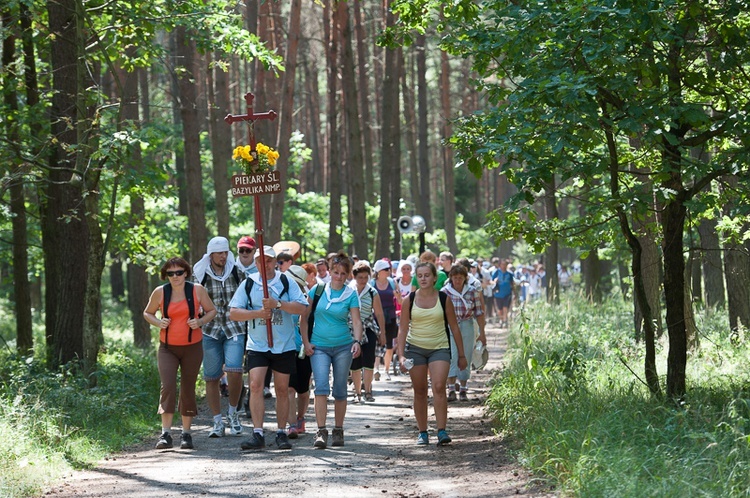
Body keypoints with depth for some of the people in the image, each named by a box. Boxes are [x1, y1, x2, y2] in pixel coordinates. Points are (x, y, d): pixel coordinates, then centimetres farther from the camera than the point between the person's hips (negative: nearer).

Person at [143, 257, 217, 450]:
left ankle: (186, 433, 19)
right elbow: (147, 313, 11)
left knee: (188, 389, 7)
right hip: (167, 347, -1)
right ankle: (165, 434, -18)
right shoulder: (160, 292, -3)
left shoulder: (197, 291, -3)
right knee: (168, 386, -16)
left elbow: (211, 310, 9)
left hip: (192, 347, 1)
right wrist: (158, 322, -10)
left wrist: (200, 321, -11)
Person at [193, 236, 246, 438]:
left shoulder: (237, 273, 4)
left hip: (234, 329, -1)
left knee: (234, 370, -18)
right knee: (211, 377, 1)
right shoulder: (200, 275, 2)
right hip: (210, 331, 1)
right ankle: (217, 422, 11)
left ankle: (233, 412, 4)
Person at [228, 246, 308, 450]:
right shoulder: (248, 284, 4)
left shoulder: (286, 282, 2)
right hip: (257, 345, 0)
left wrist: (277, 304, -20)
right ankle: (257, 434, -14)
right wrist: (257, 313, -14)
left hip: (284, 344, 0)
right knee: (255, 385, -13)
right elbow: (233, 313, 1)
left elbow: (302, 307, -9)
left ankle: (281, 433, 16)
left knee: (282, 389, 7)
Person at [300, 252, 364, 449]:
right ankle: (321, 431, -15)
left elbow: (356, 321, -8)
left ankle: (338, 430, 17)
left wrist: (357, 341, -25)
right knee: (321, 386, -14)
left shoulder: (351, 295, 0)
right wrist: (306, 342, -1)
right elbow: (304, 317, 6)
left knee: (340, 390, 6)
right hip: (319, 347, 0)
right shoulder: (317, 290, 1)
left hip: (343, 347, 1)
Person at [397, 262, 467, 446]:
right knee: (419, 391, 5)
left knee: (439, 387, -17)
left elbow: (454, 327, 6)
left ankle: (442, 431, -19)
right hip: (415, 348, 2)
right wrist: (401, 356, -6)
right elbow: (403, 329, 3)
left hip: (440, 348, -2)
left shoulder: (444, 299, -1)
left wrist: (461, 355, 8)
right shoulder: (409, 300, 1)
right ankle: (422, 432, 13)